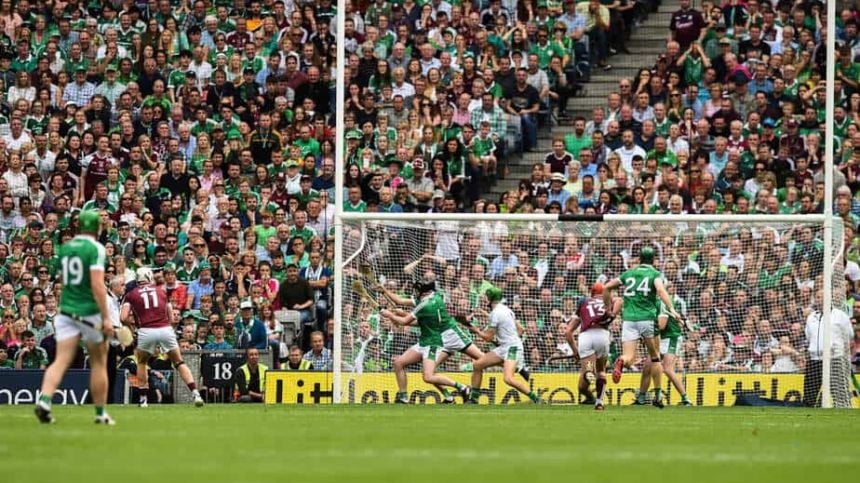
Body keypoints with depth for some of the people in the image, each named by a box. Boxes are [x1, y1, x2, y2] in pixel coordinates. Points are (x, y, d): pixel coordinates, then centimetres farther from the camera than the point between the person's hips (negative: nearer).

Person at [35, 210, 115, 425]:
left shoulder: (65, 247, 10)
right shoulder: (95, 249, -10)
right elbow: (97, 284, -19)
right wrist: (106, 317, -18)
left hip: (67, 310, 5)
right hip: (90, 311, -5)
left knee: (61, 361, -4)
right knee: (99, 363, 9)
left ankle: (44, 400, -27)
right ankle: (100, 413, 14)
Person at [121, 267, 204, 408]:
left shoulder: (131, 295, 11)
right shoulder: (161, 291, 17)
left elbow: (123, 318, 1)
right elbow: (171, 319, 18)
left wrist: (134, 322, 21)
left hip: (146, 332, -1)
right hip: (165, 330, 1)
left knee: (142, 363, 25)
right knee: (179, 363, 15)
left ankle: (143, 398, 19)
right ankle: (195, 393, 0)